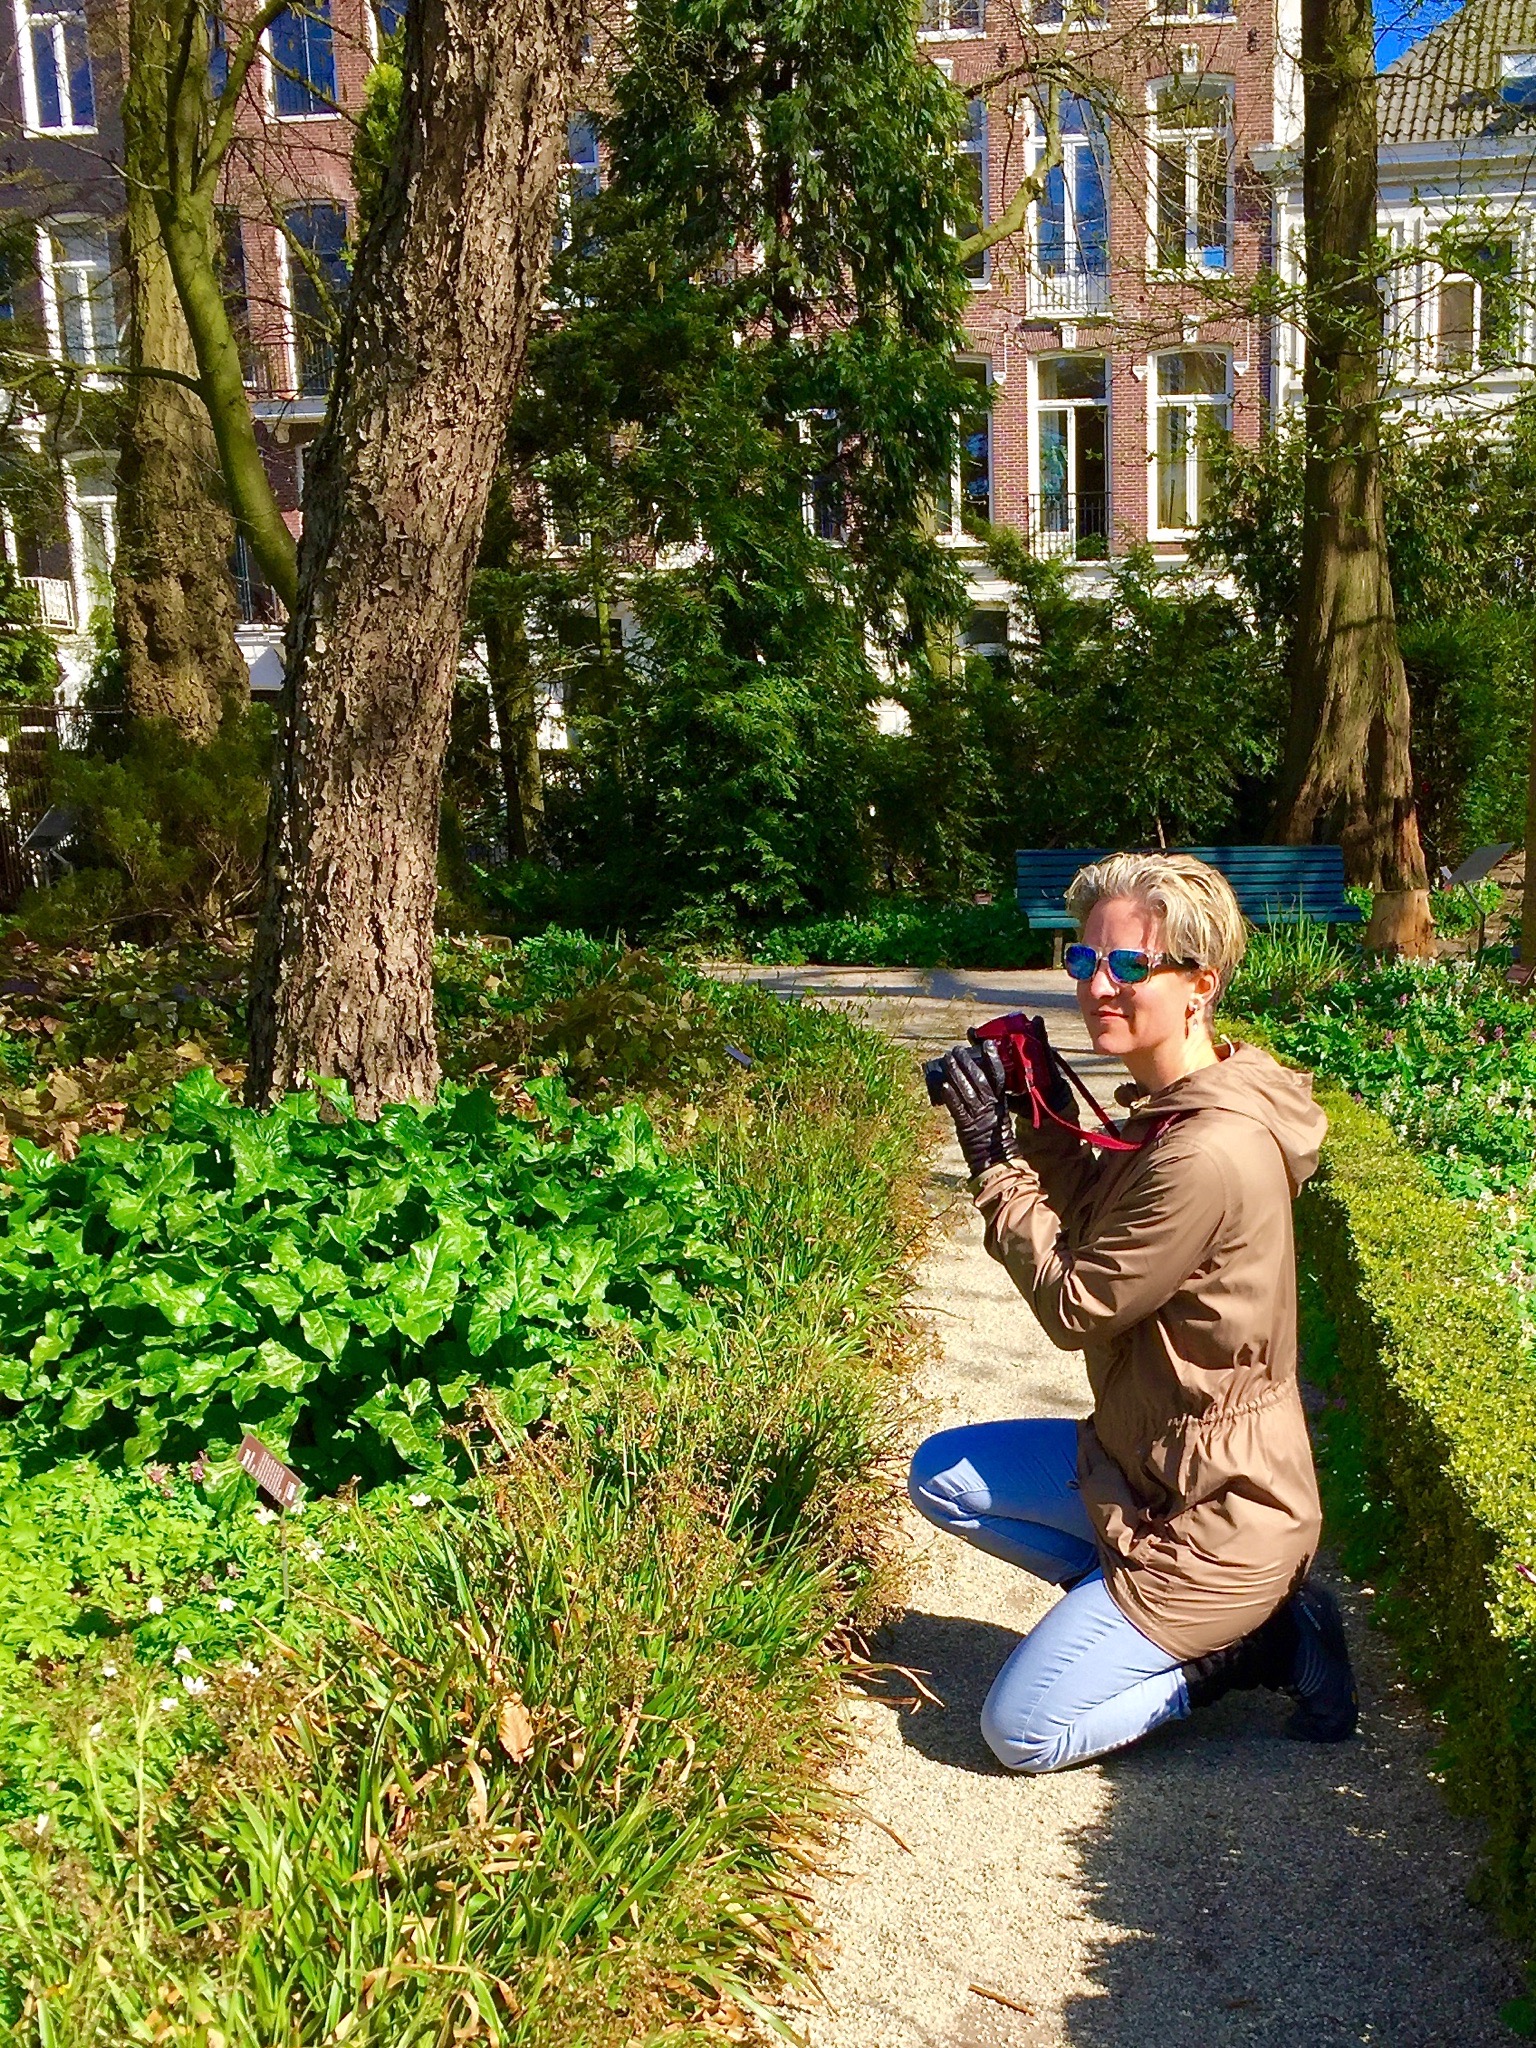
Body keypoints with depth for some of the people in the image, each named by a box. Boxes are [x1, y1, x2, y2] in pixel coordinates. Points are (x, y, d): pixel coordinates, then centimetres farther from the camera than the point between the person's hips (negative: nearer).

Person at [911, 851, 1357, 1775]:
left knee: (1021, 1731, -1)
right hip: (1148, 1459, 9)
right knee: (942, 1474, 10)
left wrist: (996, 1161, -15)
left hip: (1216, 1515, -9)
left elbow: (1076, 1305, -20)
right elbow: (1099, 1240, 7)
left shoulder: (1208, 1154, -31)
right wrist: (1049, 1128, -5)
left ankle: (1255, 1639, 8)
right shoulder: (1178, 1106, -1)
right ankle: (1131, 1596, 12)